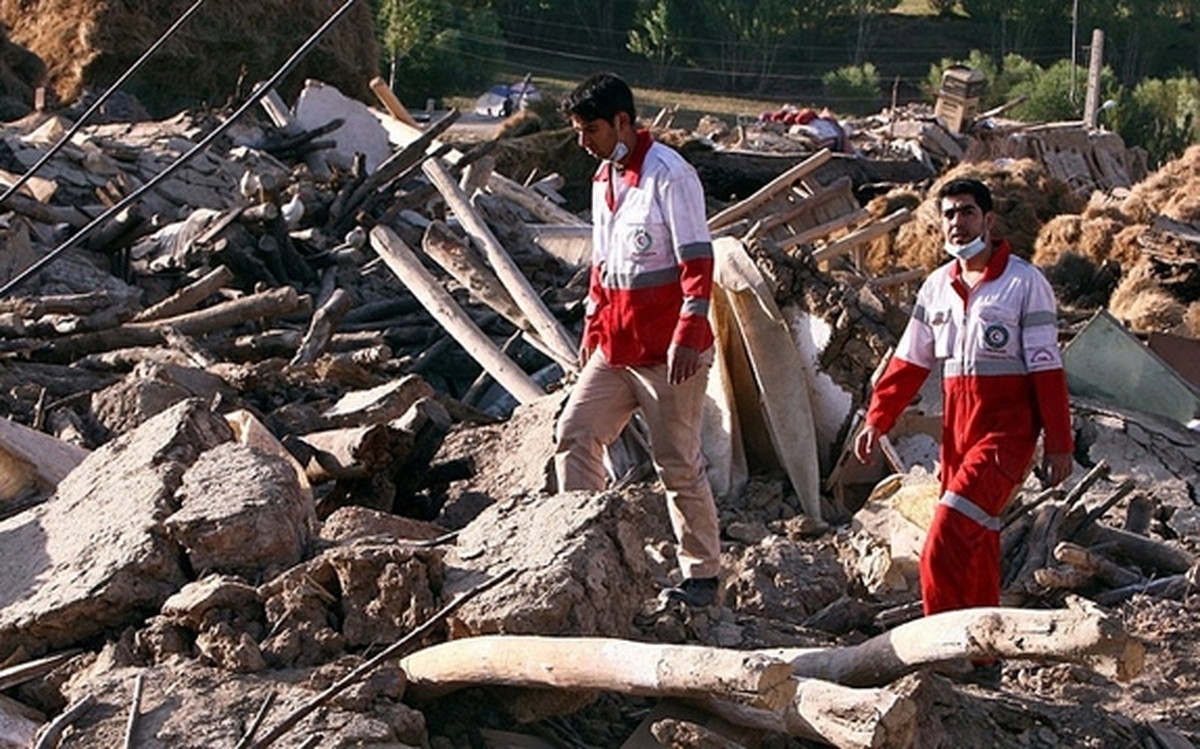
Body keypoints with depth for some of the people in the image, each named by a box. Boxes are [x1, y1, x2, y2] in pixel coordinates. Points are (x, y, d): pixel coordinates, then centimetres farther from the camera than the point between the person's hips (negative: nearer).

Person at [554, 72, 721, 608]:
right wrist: (591, 331, 20)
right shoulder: (604, 179, 14)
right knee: (574, 435, 2)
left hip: (666, 350, -8)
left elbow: (698, 261, -17)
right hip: (615, 347, 8)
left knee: (677, 461, -1)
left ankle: (703, 574, 10)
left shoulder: (669, 175, -13)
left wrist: (688, 337, -22)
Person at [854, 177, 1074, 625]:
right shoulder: (937, 286, 11)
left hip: (1007, 431, -6)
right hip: (956, 432, 6)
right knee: (974, 545, 10)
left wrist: (1058, 443, -9)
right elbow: (910, 362, 15)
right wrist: (876, 420, 7)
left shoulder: (1025, 282, -6)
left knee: (947, 545, -17)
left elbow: (1047, 368, -7)